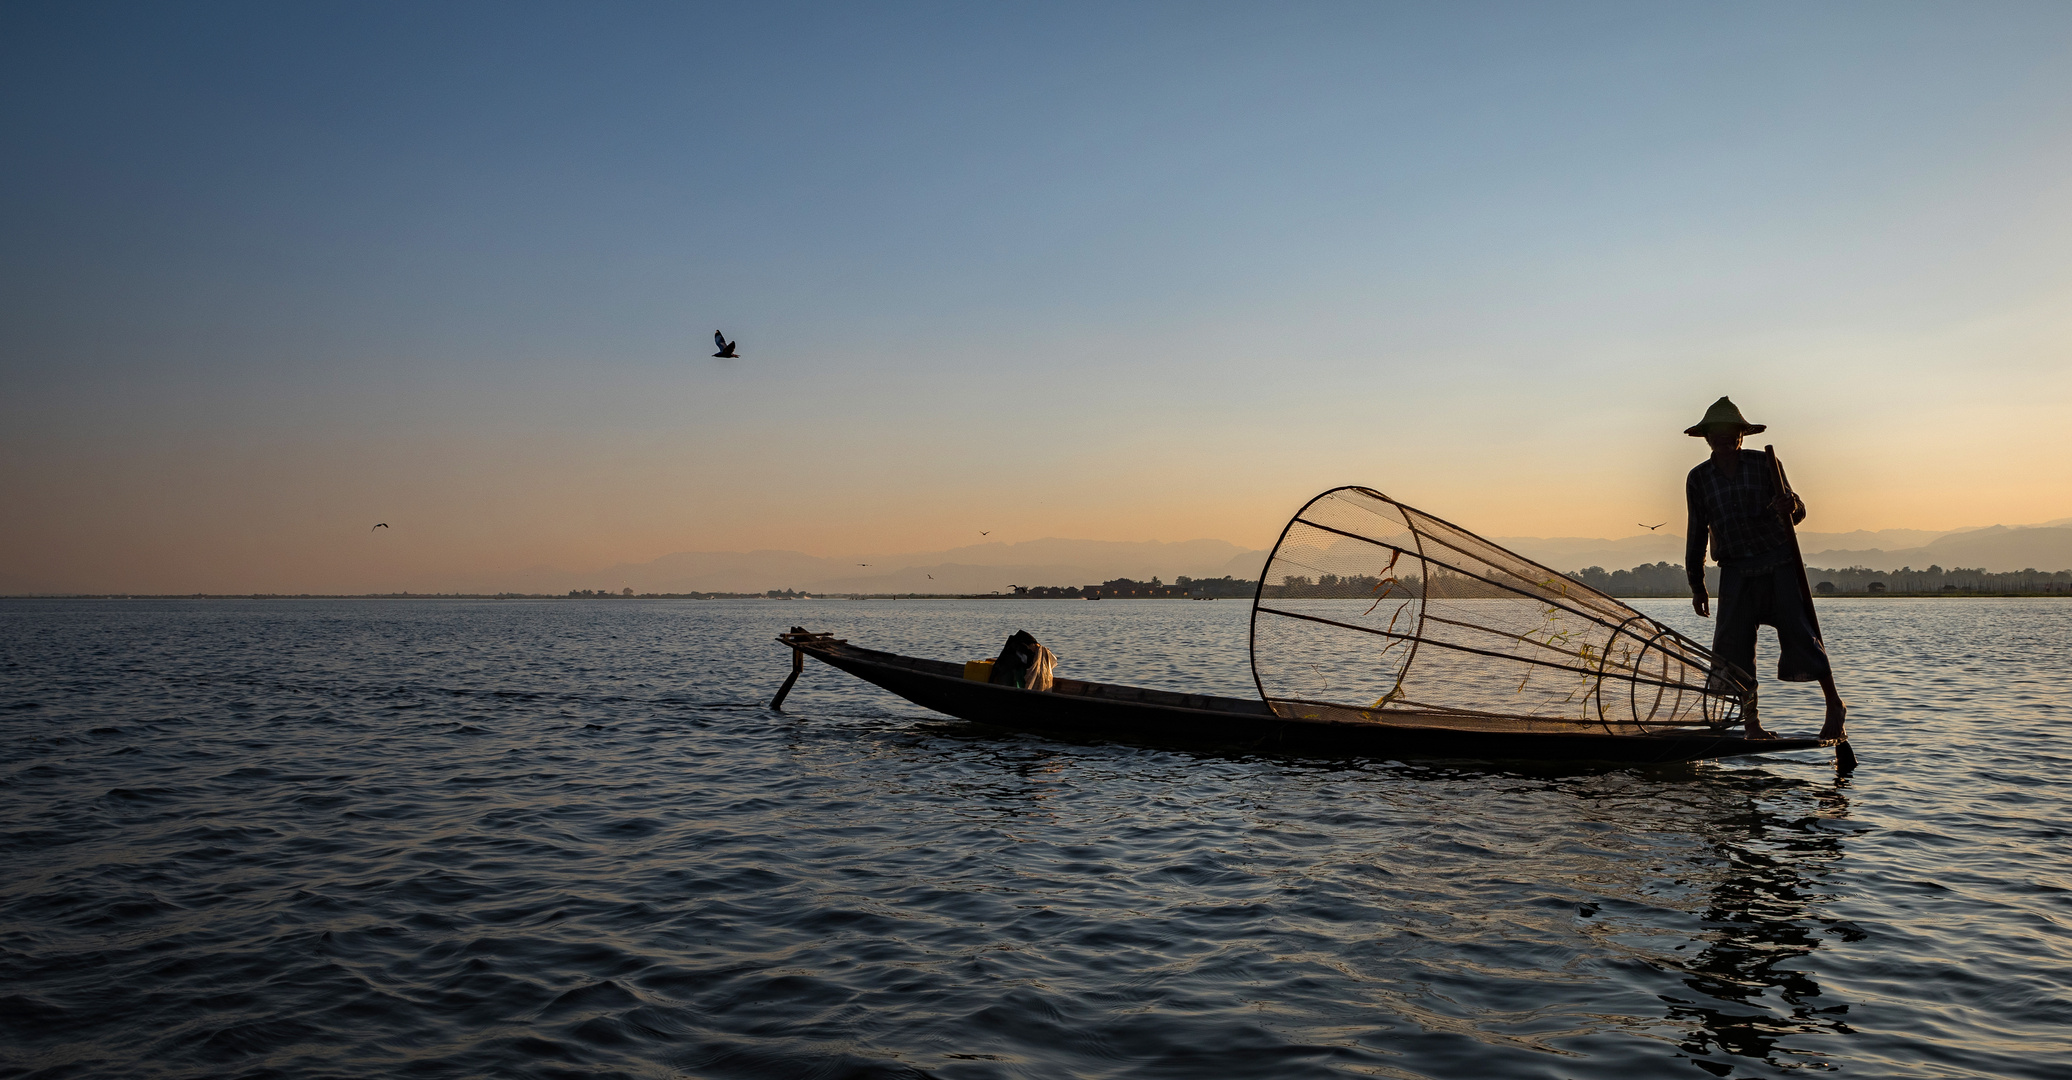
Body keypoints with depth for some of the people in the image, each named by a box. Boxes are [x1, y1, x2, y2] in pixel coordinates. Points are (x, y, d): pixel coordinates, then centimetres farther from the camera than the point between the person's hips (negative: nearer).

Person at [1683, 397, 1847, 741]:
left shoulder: (1765, 465, 2)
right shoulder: (1698, 479, 7)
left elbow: (1798, 512, 4)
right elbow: (1697, 533, 12)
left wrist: (1789, 507, -22)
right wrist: (1697, 586, 12)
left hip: (1779, 564, -1)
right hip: (1736, 572, 2)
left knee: (1800, 635, -5)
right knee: (1733, 645, -4)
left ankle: (1835, 706, 14)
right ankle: (1752, 723, 8)